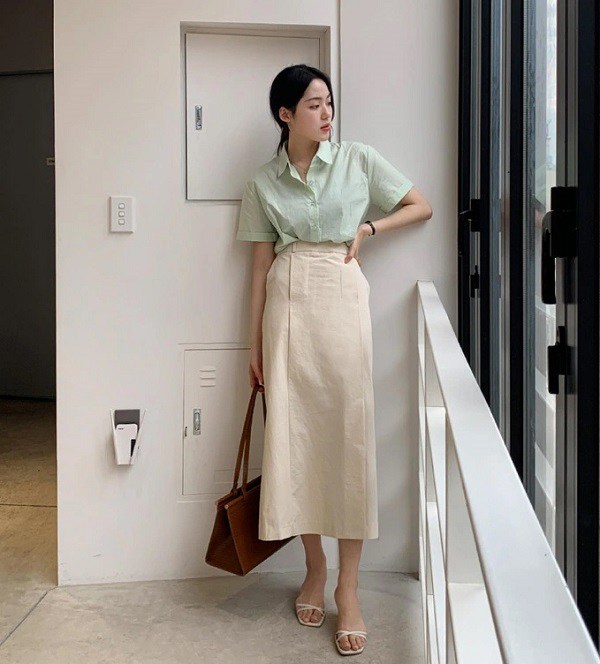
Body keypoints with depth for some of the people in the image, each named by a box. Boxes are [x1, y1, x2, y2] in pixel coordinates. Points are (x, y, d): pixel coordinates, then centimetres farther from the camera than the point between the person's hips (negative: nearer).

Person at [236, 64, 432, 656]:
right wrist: (254, 345, 8)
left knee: (348, 433, -5)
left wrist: (368, 229, -1)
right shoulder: (263, 183, 9)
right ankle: (314, 566, 20)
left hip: (341, 300, -1)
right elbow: (261, 266, 9)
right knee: (293, 433, 1)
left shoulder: (358, 160, 6)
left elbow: (421, 207, 14)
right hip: (287, 307, 2)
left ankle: (348, 587, 3)